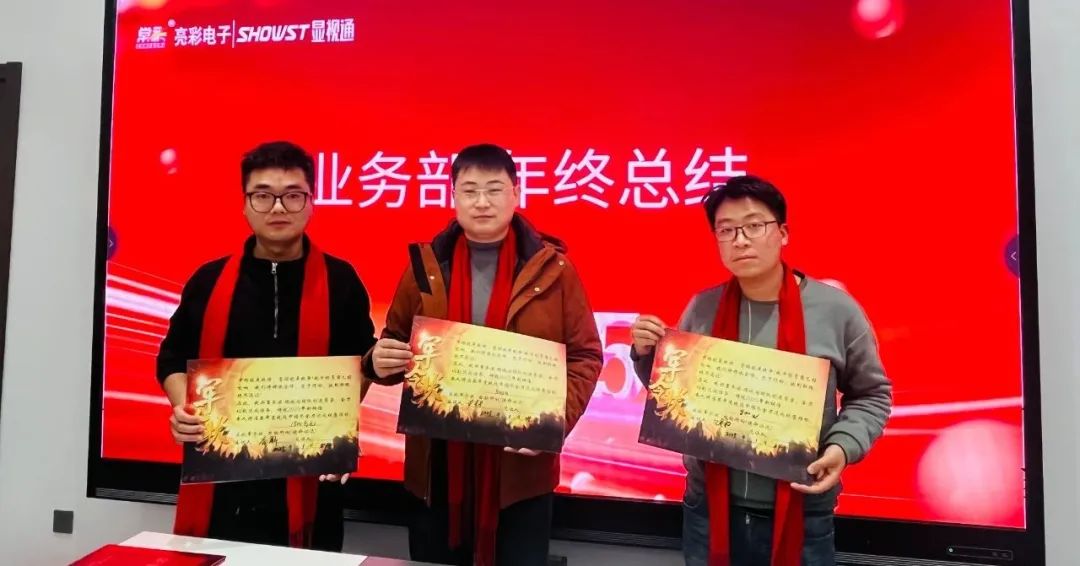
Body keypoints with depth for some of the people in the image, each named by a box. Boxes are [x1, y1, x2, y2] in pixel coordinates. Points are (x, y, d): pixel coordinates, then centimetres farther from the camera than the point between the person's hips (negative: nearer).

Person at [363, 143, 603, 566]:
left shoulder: (552, 268, -3)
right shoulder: (425, 266, 2)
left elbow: (585, 355, 0)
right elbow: (394, 344, 10)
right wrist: (379, 361, -13)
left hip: (522, 467, -1)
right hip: (436, 466, 2)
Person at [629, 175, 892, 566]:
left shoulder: (835, 309, -7)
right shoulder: (702, 308, 0)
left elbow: (871, 394, 5)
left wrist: (844, 446, -12)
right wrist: (646, 355, -6)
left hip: (801, 514, -1)